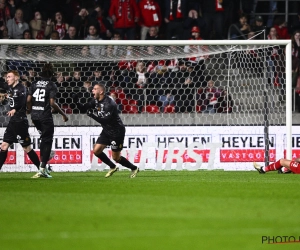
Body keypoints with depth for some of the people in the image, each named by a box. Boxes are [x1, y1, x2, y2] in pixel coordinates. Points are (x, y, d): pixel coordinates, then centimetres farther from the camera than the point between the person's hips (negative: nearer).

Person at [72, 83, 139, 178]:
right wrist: (77, 102, -14)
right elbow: (83, 109, 4)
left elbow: (105, 120, -32)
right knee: (96, 150, -1)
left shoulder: (109, 104, -26)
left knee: (116, 158, -2)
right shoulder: (96, 101, 1)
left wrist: (92, 115, -36)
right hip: (106, 131, 8)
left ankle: (134, 168, 21)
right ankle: (113, 167, 19)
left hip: (117, 131, -8)